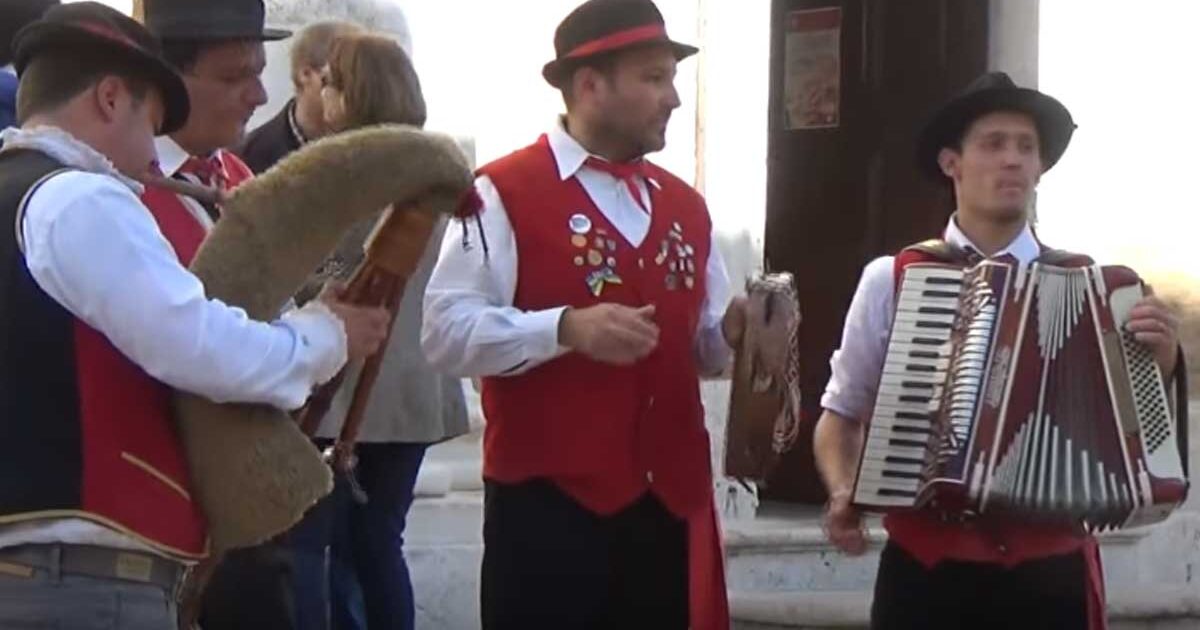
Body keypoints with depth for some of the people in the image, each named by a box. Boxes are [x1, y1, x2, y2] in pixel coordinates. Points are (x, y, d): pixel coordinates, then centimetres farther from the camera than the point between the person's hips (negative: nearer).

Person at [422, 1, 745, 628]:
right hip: (549, 502, -6)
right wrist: (566, 328, -25)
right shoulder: (504, 192, -6)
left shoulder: (684, 205, 16)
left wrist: (734, 331, 0)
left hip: (671, 500, 6)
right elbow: (447, 332, -14)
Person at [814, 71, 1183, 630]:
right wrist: (842, 492, -6)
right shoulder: (890, 280, 2)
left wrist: (1158, 364, -11)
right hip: (926, 568, 0)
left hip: (1050, 573, 1)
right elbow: (842, 413, 11)